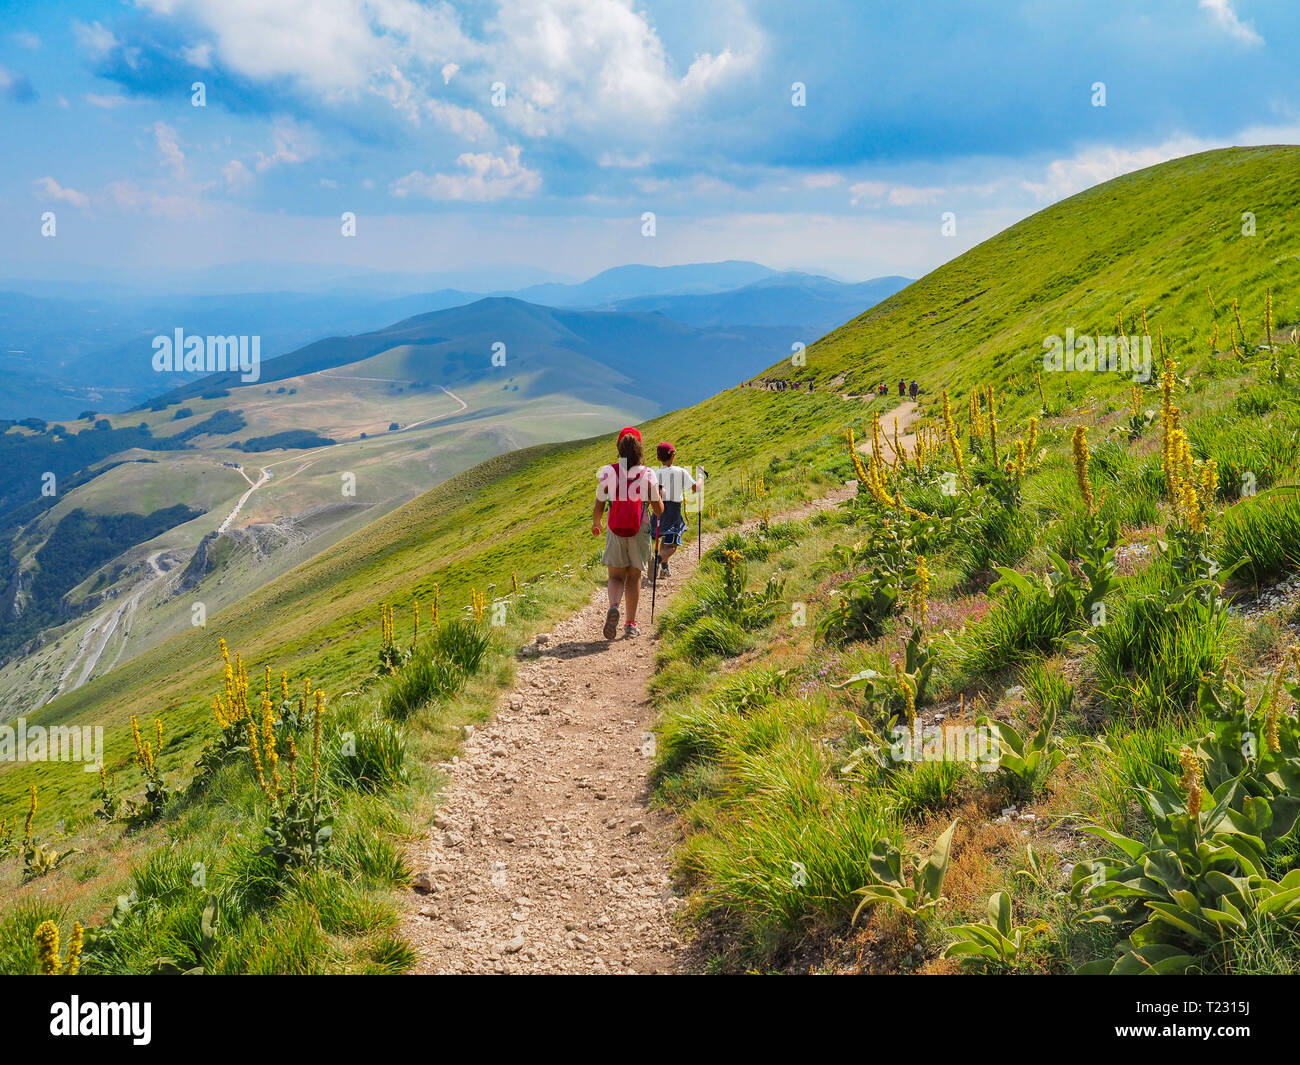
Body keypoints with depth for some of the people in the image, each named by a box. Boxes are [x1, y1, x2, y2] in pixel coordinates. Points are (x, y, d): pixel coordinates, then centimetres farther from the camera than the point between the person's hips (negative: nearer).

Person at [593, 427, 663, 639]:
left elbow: (599, 506, -3)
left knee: (616, 576, 8)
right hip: (639, 532, 0)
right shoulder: (647, 474, -5)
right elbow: (658, 508, -5)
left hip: (615, 532, 0)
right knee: (634, 576, 14)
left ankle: (613, 606, -23)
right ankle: (631, 624, 15)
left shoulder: (608, 472, -4)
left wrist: (596, 524, 17)